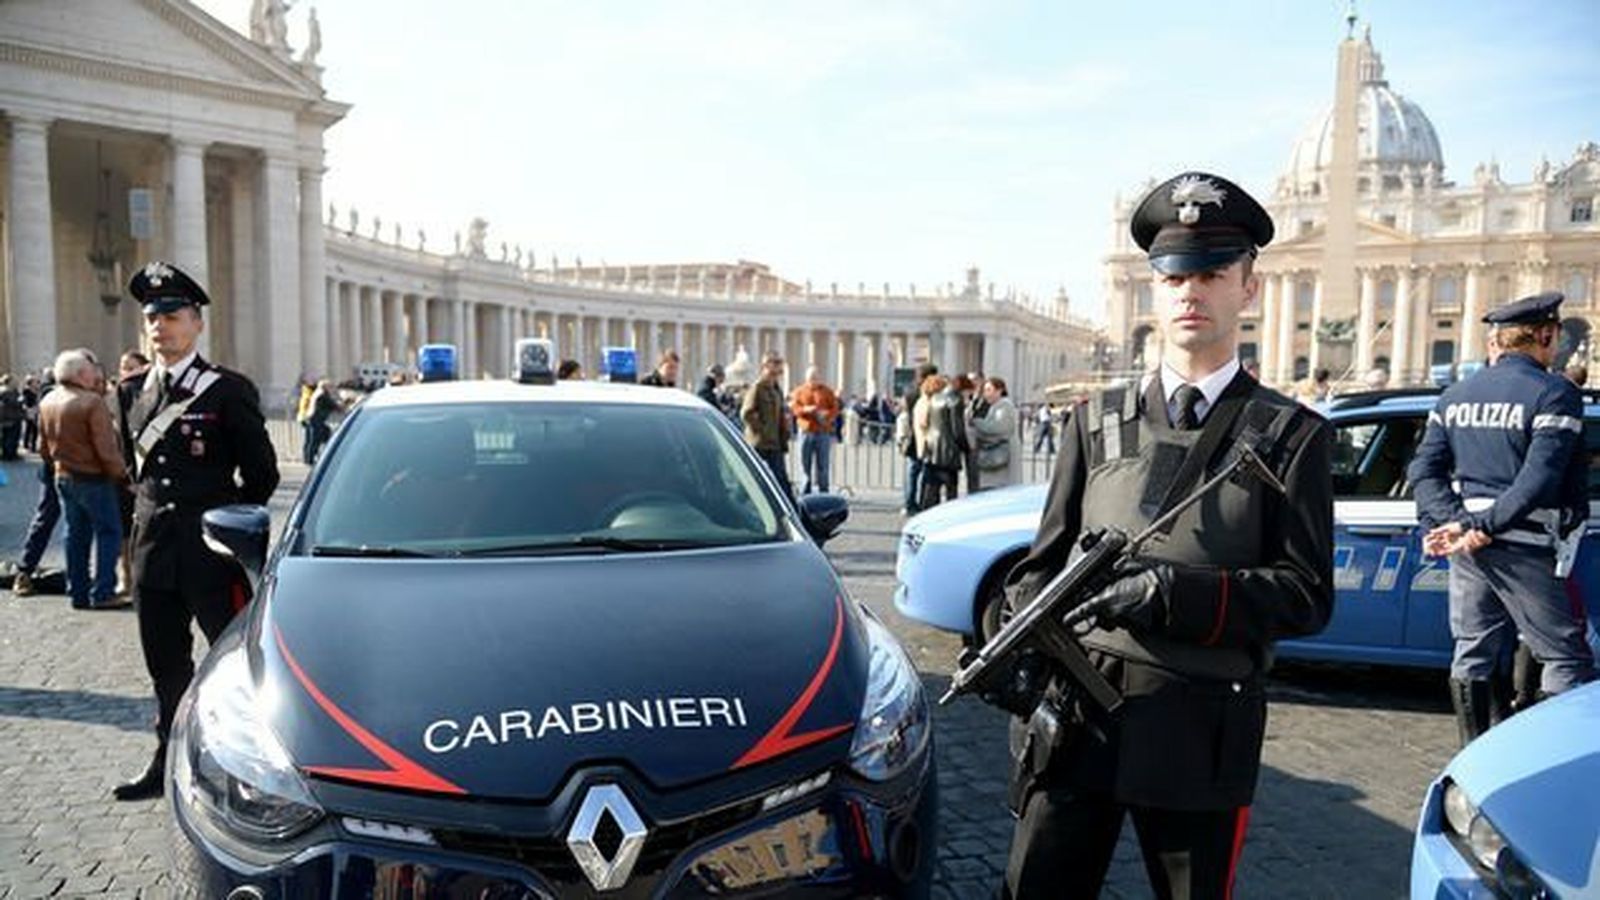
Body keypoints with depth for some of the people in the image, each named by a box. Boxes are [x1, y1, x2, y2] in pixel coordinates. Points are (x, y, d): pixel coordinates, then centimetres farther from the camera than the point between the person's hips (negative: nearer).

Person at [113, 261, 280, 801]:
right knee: (165, 665, 16)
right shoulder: (140, 393, 11)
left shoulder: (228, 391, -8)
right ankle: (169, 759, 29)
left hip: (212, 553, -6)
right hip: (153, 549, 7)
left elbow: (262, 473, -4)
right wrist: (146, 520, 15)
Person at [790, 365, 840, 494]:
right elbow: (794, 407, 1)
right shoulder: (800, 391, 11)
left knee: (822, 463, -2)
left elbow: (835, 409, 4)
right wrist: (805, 409, -18)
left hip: (823, 432, -1)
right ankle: (806, 489, 11)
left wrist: (826, 415, -16)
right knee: (805, 462, 0)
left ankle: (822, 491, 4)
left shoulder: (827, 392, 10)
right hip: (806, 431, 1)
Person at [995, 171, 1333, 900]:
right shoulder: (1096, 424, 10)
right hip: (1074, 713, 2)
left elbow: (1308, 595, -5)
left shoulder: (1291, 435, 3)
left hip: (1200, 732, -1)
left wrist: (1179, 593, -19)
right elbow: (1046, 561, 9)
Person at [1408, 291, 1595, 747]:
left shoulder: (1456, 394, 10)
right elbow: (1539, 478, -20)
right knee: (1566, 658, 6)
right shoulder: (1554, 393, -8)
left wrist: (1455, 523, -9)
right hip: (1525, 546, -6)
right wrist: (1483, 527, -20)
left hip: (1468, 547, 6)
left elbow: (1425, 467, 2)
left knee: (1472, 654, 13)